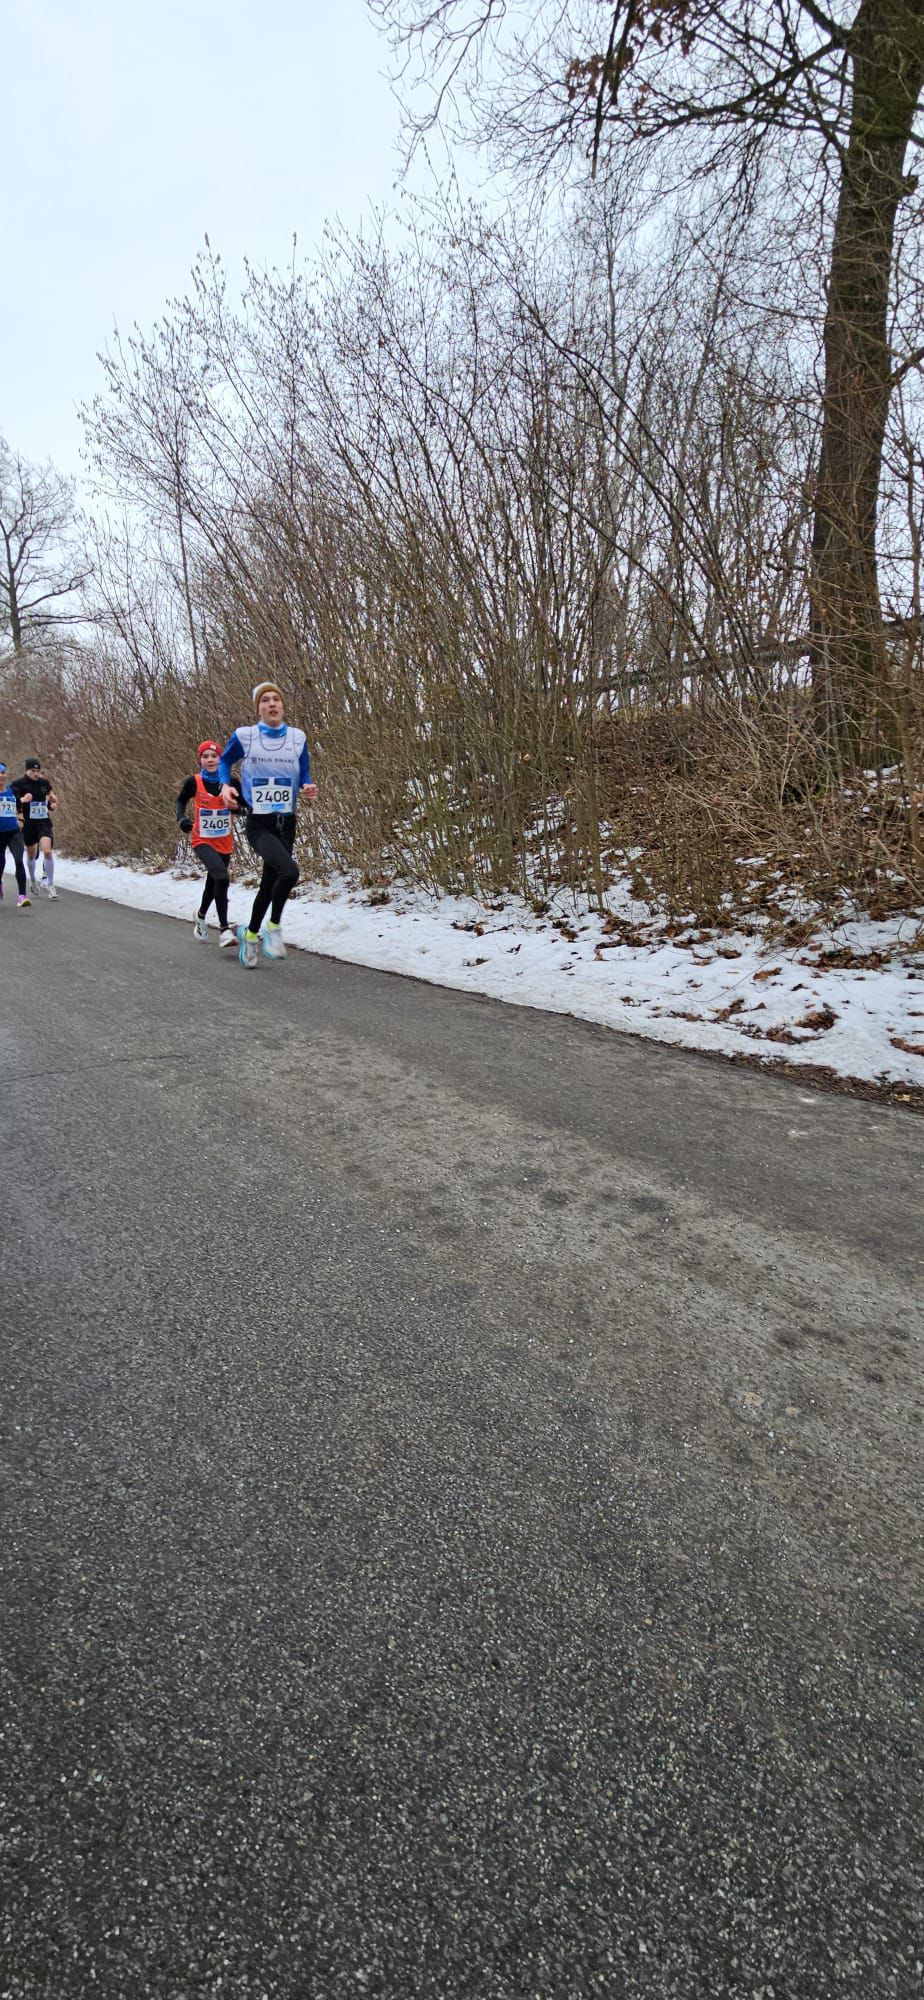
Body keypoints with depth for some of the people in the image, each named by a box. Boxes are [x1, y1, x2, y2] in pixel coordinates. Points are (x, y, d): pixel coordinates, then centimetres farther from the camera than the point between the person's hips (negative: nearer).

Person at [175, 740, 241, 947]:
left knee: (213, 883, 20)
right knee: (221, 877, -27)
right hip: (202, 841, -3)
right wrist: (181, 818, -10)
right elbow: (181, 800, 9)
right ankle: (224, 930, -23)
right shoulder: (193, 782, -9)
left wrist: (236, 806, -19)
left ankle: (201, 916, 51)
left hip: (224, 843, 3)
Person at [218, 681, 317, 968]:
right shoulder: (244, 735, -4)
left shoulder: (297, 737, 3)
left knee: (269, 883, 13)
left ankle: (250, 933, 38)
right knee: (289, 871, -28)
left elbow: (304, 775, 11)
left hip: (286, 824, 4)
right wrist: (226, 785, -6)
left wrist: (308, 789, -10)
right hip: (258, 824, -4)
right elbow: (225, 761, 12)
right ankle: (274, 925, -4)